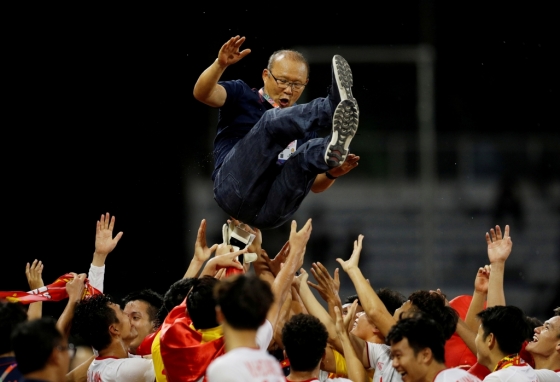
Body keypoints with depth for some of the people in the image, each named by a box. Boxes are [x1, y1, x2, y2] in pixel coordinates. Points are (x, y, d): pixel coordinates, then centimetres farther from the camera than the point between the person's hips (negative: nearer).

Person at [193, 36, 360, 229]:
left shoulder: (303, 122, 26)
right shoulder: (242, 96, 16)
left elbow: (314, 185, 24)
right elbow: (202, 93, -5)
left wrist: (331, 173, 0)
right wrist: (220, 65, -25)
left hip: (271, 212, 3)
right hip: (237, 191, -3)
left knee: (309, 153, -24)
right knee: (272, 121, -23)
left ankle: (333, 152, -58)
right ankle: (334, 106, -44)